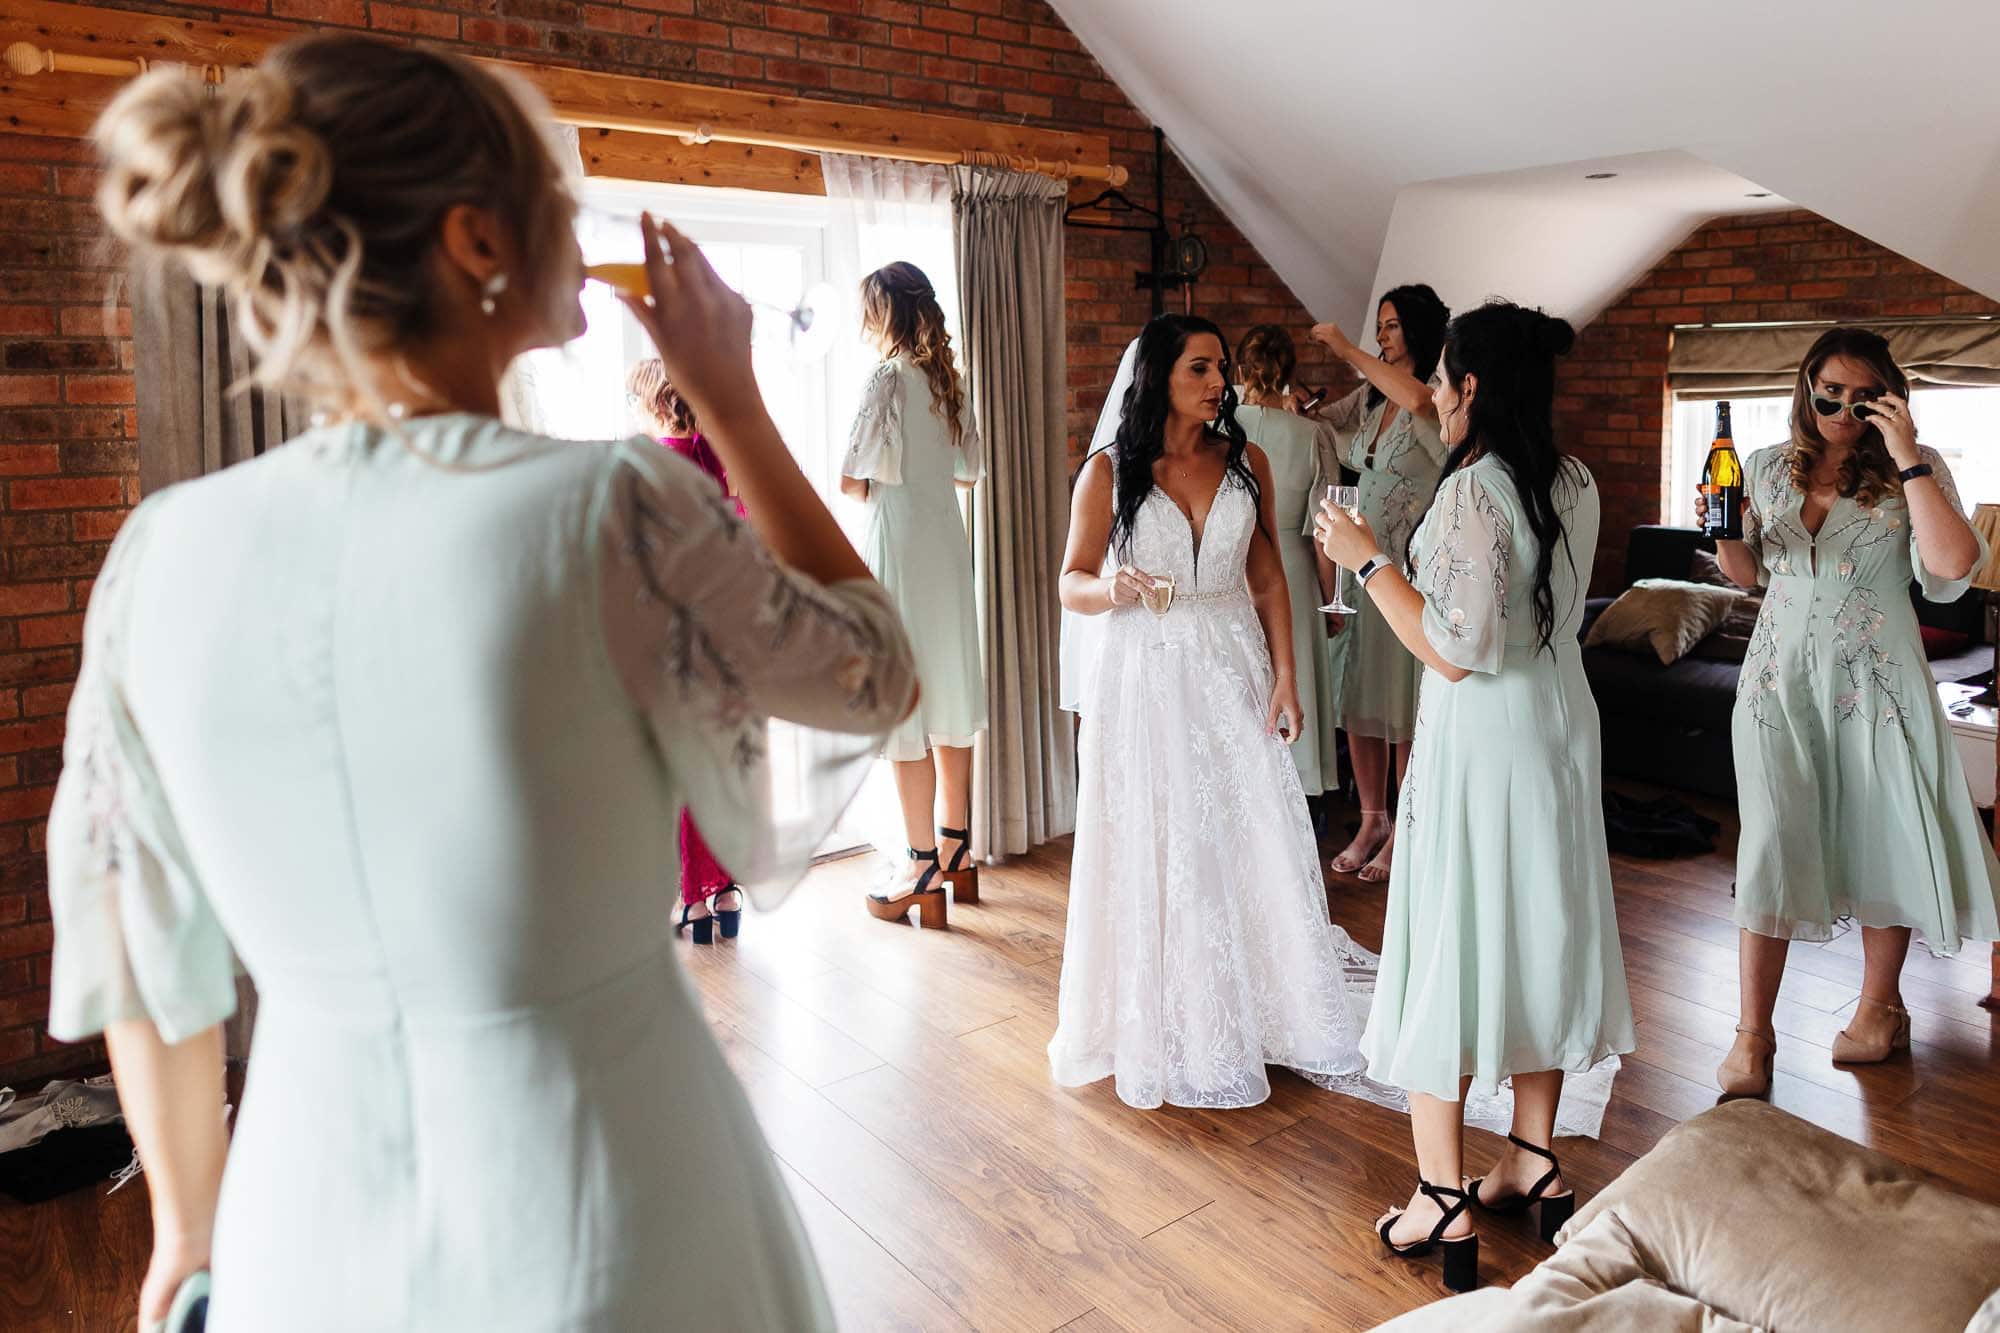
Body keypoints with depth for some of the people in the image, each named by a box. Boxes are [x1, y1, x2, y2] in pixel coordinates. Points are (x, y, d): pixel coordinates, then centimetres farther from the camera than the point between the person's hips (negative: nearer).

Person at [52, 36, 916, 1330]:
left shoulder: (161, 554, -7)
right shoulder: (611, 508, -21)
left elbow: (137, 947, 4)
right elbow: (879, 673, -4)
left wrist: (190, 1227, 20)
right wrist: (732, 396, 0)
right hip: (598, 1223, -3)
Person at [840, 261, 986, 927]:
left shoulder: (888, 379, -13)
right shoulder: (948, 379, 9)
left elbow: (850, 481, -15)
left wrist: (875, 488, 5)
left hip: (899, 554, -8)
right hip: (948, 547, 8)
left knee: (906, 705, -2)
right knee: (949, 696, 14)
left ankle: (923, 866, 5)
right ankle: (956, 846, 25)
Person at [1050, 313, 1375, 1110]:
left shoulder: (1247, 463, 4)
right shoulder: (1108, 473, -4)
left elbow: (1268, 577, 6)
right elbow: (1072, 584, -5)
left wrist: (1284, 675, 0)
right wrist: (1112, 588, -27)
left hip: (1231, 674, 3)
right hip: (1143, 678, -2)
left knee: (1252, 846, 4)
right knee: (1154, 855, 5)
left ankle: (1258, 1013, 22)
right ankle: (1165, 1031, 21)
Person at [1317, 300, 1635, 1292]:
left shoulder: (1473, 489, -20)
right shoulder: (1574, 485, 5)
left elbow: (1458, 650, -22)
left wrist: (1368, 559, -13)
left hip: (1481, 736, -8)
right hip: (1561, 725, 8)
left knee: (1448, 947, 2)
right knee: (1537, 930, 17)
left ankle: (1444, 1205, 10)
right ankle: (1534, 1162, 31)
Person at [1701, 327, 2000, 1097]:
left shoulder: (1913, 471, -2)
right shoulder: (1769, 469, 7)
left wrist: (1908, 458, -18)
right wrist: (1722, 532, -5)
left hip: (1874, 679, -1)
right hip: (1781, 678, 2)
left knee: (1882, 838, 10)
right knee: (1769, 844, -2)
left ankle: (1880, 1006, 31)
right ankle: (1752, 1033, 4)